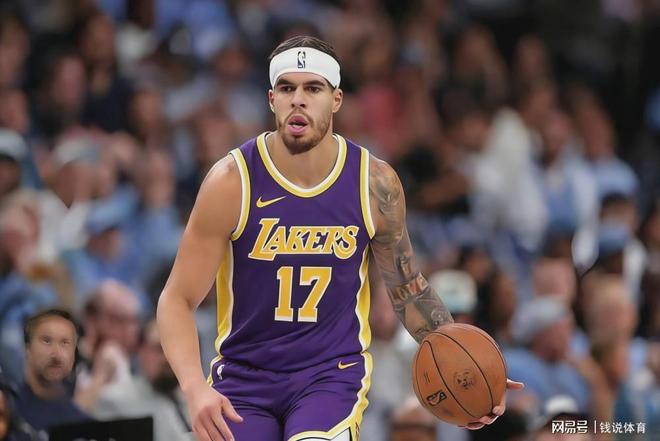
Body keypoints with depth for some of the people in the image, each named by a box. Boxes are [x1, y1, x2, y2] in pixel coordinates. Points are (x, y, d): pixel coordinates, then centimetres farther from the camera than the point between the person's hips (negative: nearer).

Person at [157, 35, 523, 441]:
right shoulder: (232, 182, -11)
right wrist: (195, 390, -26)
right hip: (244, 375, 0)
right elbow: (178, 300, -10)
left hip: (334, 373, 0)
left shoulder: (376, 184, -4)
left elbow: (408, 288, 11)